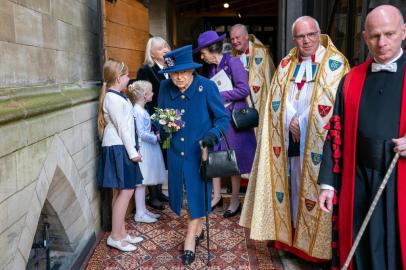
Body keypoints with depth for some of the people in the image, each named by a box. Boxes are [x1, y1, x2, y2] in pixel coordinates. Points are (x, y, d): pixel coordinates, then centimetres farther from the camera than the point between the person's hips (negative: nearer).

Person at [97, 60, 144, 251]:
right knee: (126, 190, -7)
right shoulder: (114, 98, -15)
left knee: (122, 191, 12)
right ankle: (115, 237, 1)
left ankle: (121, 232, 20)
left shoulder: (115, 96, 15)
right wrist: (132, 151, -15)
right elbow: (122, 127, -17)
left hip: (120, 148, 10)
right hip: (118, 149, -10)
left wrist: (131, 150, 15)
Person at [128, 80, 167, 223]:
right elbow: (141, 133, -20)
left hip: (147, 149, 9)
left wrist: (155, 136, 6)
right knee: (141, 182, -2)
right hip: (142, 149, -9)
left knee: (144, 182, 14)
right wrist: (156, 137, -16)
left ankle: (143, 209, 23)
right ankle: (139, 213, 7)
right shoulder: (137, 111, -17)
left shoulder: (142, 110, 12)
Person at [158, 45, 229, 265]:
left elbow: (223, 117, -8)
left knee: (198, 193, 3)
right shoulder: (165, 88, -6)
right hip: (176, 152, 4)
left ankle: (190, 240, 22)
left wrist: (213, 134, -27)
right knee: (182, 192, 15)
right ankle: (197, 229, 41)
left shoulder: (207, 86, -16)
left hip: (200, 151, -3)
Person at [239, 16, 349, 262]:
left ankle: (313, 240, 13)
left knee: (314, 186, -1)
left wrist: (302, 124, -11)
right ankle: (292, 234, 22)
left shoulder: (335, 63, -2)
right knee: (293, 184, 9)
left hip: (318, 139, -4)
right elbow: (278, 98, 5)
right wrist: (291, 122, -10)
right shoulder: (286, 64, 12)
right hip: (290, 138, 4)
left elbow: (331, 103, -10)